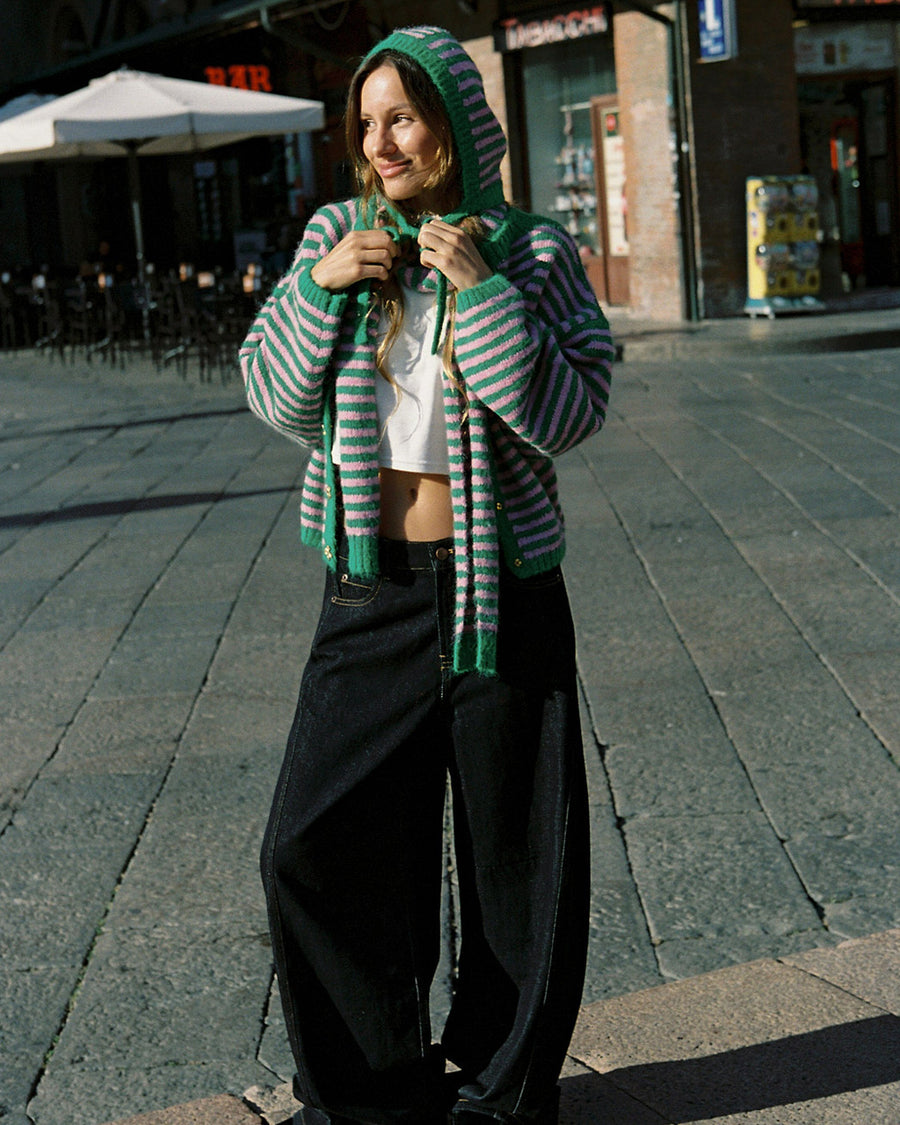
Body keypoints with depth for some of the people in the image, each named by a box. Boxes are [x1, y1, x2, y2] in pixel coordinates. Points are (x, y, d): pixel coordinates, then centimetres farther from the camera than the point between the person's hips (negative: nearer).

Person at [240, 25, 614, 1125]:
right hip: (371, 590, 3)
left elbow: (567, 413, -12)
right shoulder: (339, 235, 5)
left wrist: (478, 286, -19)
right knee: (314, 846, 2)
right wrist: (320, 288, -11)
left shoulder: (530, 250, -3)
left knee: (516, 857, 7)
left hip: (497, 588, -2)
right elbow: (273, 395, 4)